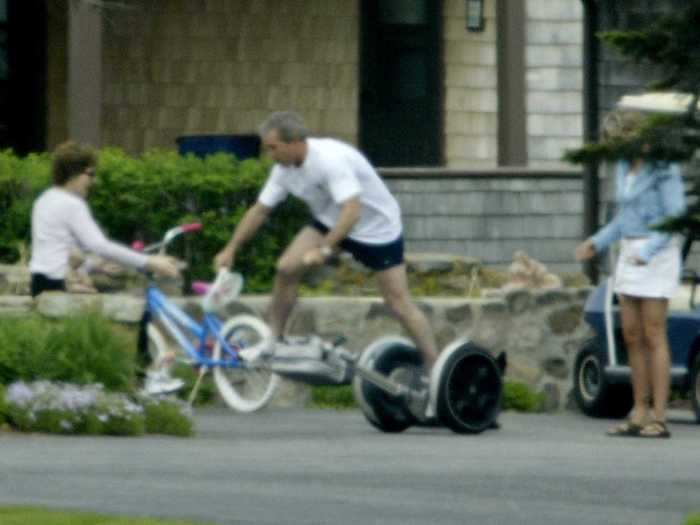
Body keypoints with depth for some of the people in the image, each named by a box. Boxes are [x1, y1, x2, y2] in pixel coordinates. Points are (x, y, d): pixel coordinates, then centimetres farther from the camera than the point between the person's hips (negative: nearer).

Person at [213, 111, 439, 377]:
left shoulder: (330, 159, -34)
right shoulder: (285, 168, -8)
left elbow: (352, 211, -41)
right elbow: (260, 210, 3)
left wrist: (324, 250, -45)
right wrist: (231, 249, 0)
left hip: (377, 228, -7)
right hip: (330, 222, 7)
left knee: (399, 303, -7)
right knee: (287, 267, -10)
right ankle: (272, 342, 3)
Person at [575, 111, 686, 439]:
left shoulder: (664, 169, -13)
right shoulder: (624, 169, 11)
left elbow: (676, 217, -17)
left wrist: (647, 253, -27)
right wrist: (596, 243, 8)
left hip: (657, 257, -8)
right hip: (630, 257, 8)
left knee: (653, 337, -9)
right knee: (632, 337, 6)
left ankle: (659, 420, -6)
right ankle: (639, 416, 11)